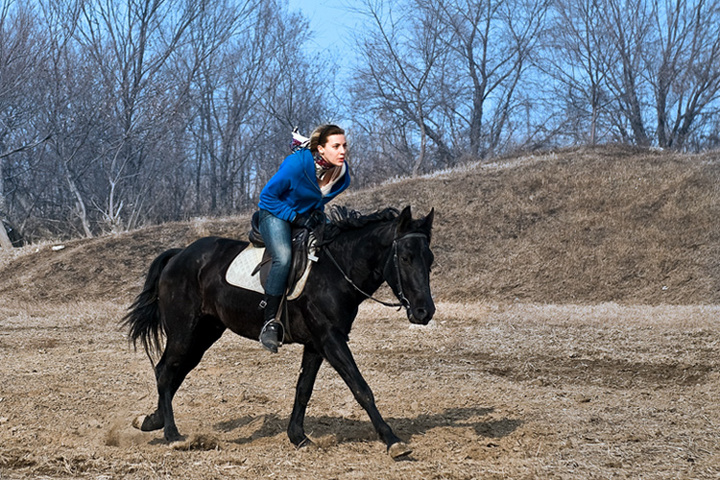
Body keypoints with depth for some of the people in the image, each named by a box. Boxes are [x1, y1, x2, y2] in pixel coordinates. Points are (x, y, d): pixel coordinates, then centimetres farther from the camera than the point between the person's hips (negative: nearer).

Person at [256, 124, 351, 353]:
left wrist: (317, 213, -7)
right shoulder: (296, 164, -26)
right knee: (283, 257, -33)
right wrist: (296, 217, -23)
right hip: (275, 213, -7)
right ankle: (270, 322, -28)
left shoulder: (341, 174, -8)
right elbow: (267, 196, -17)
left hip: (309, 216, 7)